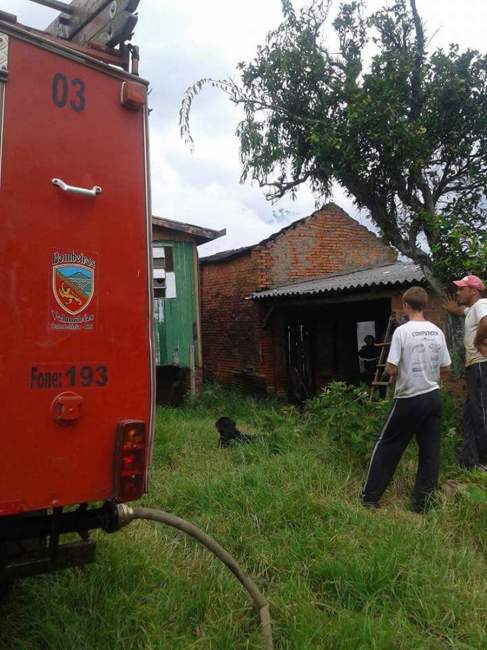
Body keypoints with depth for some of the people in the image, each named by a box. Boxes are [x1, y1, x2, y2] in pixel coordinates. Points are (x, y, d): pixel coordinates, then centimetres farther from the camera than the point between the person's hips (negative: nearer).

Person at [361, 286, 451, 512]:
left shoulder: (402, 331, -13)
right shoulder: (437, 332, 3)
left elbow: (391, 370, -15)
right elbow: (444, 367, 9)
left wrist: (393, 371, 6)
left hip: (409, 399, -5)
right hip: (433, 396, 5)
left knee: (386, 446, 6)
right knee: (430, 450, 10)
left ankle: (370, 496, 11)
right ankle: (422, 501, 15)